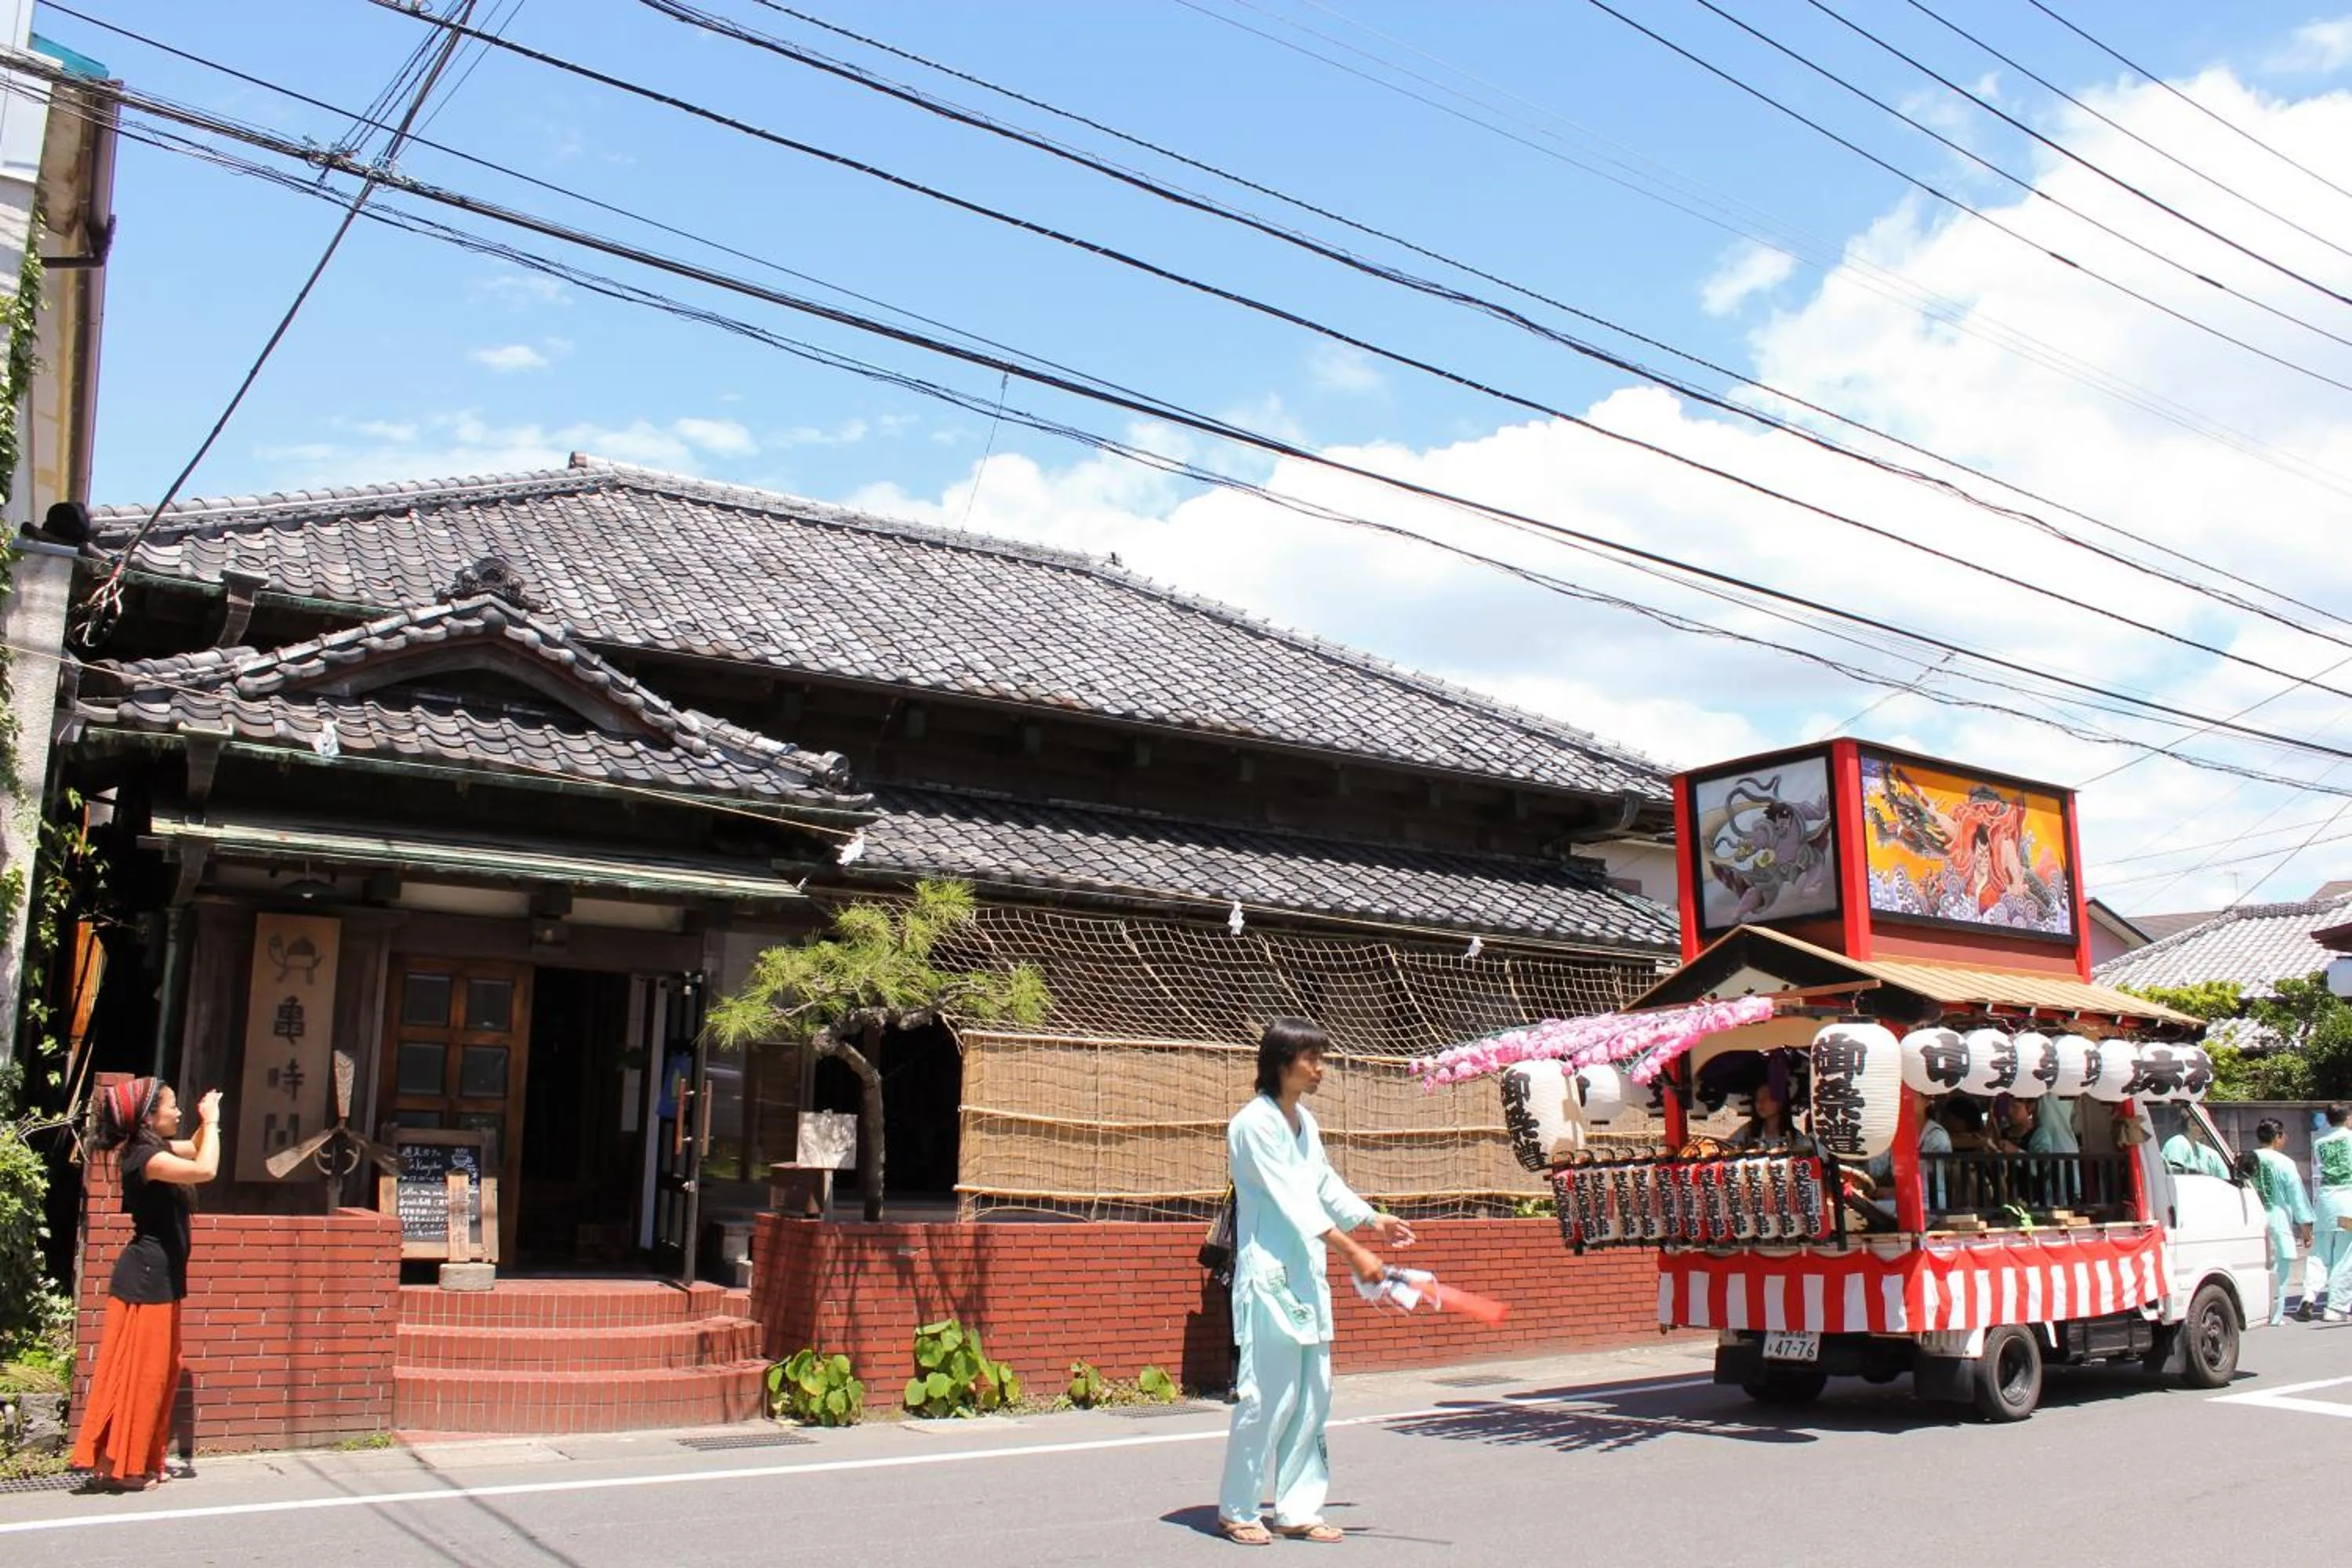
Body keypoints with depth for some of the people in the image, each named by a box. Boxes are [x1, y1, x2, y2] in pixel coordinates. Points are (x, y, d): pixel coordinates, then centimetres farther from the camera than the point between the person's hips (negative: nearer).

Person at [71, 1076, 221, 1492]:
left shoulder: (157, 1150, 10)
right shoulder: (145, 1157, -19)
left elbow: (196, 1150, 29)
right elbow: (206, 1170, -32)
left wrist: (208, 1122, 11)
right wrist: (211, 1121, -20)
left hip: (162, 1278, 10)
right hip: (146, 1278, -10)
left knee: (161, 1372, 14)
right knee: (136, 1372, -4)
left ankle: (140, 1461, 20)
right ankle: (113, 1465, 2)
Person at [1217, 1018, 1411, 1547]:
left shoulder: (1305, 1122, 12)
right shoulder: (1253, 1124, -14)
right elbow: (1293, 1202, -20)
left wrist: (1375, 1220, 20)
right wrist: (1354, 1252, -23)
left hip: (1308, 1277, 9)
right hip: (1269, 1278, -9)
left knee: (1314, 1396, 10)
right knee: (1268, 1396, -6)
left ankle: (1297, 1509, 20)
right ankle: (1236, 1510, 10)